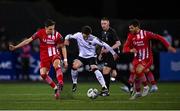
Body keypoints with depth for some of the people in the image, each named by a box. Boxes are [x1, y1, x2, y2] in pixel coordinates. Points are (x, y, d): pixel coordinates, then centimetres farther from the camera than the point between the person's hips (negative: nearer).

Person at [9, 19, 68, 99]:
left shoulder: (57, 35, -11)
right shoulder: (40, 33, -10)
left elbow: (63, 47, 2)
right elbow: (28, 40, -3)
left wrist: (65, 60, -2)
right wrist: (15, 47, -4)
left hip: (54, 54, -2)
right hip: (44, 56, 2)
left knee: (57, 65, -34)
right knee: (43, 74, -11)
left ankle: (60, 84, -39)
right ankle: (56, 88, 2)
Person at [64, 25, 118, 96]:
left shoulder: (93, 39, -21)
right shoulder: (78, 35, -13)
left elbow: (104, 45, -17)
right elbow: (69, 36, 1)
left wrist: (113, 53, -16)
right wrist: (66, 39, -24)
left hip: (91, 56, -3)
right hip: (82, 56, 3)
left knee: (95, 69, -27)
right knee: (74, 66, -23)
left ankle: (104, 88, -27)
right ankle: (74, 84, 2)